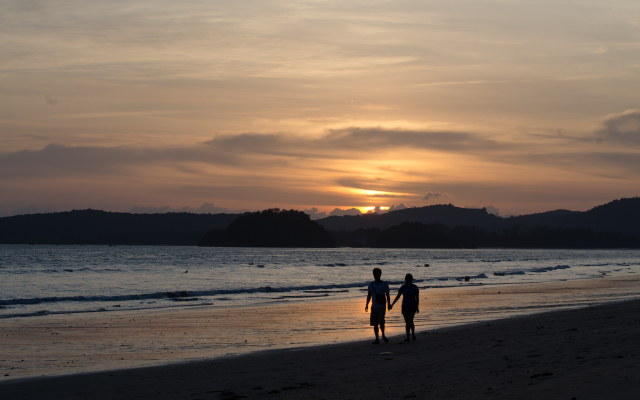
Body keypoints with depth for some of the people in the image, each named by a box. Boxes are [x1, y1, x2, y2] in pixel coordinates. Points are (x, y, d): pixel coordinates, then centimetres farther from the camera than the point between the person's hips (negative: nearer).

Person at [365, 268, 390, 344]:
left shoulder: (384, 284, 1)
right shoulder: (371, 284, 8)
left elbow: (387, 295, 3)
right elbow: (369, 295, 11)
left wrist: (389, 304, -6)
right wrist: (367, 305, 3)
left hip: (382, 305, -3)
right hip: (374, 306, 3)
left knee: (381, 321, -15)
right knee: (375, 323, 4)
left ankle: (383, 335, 8)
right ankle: (377, 339, 12)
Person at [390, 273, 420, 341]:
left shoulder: (415, 287, -3)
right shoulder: (403, 287, -1)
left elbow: (417, 298, 2)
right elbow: (398, 296, 1)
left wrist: (417, 307, 1)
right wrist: (392, 304, -4)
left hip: (412, 307, -2)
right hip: (405, 307, 2)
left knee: (410, 321, -15)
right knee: (407, 322, 4)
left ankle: (413, 333, 9)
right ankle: (408, 337, 10)